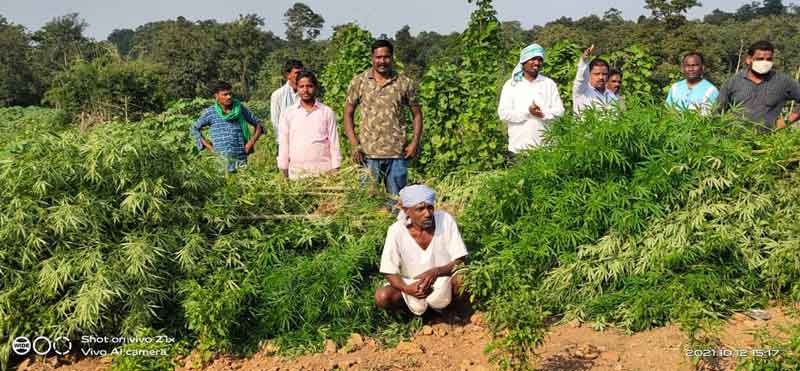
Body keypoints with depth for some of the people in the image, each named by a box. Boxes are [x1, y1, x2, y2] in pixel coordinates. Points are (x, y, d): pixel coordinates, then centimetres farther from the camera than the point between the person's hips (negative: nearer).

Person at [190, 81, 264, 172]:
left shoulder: (239, 108, 3)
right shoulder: (210, 112, 0)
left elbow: (258, 123, 12)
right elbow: (194, 128, 13)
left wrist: (252, 141, -2)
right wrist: (208, 146, 4)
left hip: (241, 159, 1)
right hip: (221, 159, -1)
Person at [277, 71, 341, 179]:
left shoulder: (327, 112, 7)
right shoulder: (288, 113, 8)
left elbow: (334, 143, 7)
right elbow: (283, 143, 9)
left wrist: (335, 169, 1)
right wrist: (284, 170, 5)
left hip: (323, 170, 0)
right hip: (296, 171, 1)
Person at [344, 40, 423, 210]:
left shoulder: (405, 83, 4)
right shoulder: (359, 82, 3)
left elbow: (417, 114, 10)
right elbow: (348, 114, 5)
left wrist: (415, 142, -3)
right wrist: (354, 145, -5)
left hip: (397, 153, 1)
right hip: (368, 153, 0)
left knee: (396, 200, 8)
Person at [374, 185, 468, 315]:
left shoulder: (445, 220, -18)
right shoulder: (396, 231, -18)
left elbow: (460, 261, -15)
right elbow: (389, 272, -12)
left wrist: (436, 272, -34)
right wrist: (406, 289, -34)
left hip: (444, 279, 0)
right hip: (412, 284, 0)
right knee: (382, 297, -25)